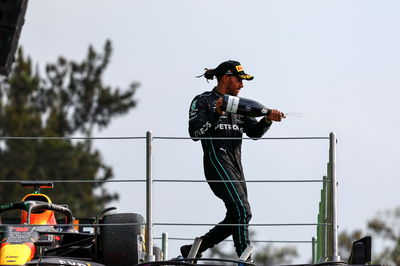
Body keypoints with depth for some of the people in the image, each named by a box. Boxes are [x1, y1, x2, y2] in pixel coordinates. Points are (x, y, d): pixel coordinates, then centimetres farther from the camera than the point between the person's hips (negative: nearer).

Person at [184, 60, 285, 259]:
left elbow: (254, 132, 13)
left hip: (236, 164, 8)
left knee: (234, 219, 5)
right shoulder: (203, 102, 1)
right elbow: (195, 133, -10)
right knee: (242, 211, -21)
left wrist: (268, 119, -6)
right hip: (217, 161, -8)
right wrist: (216, 114, -20)